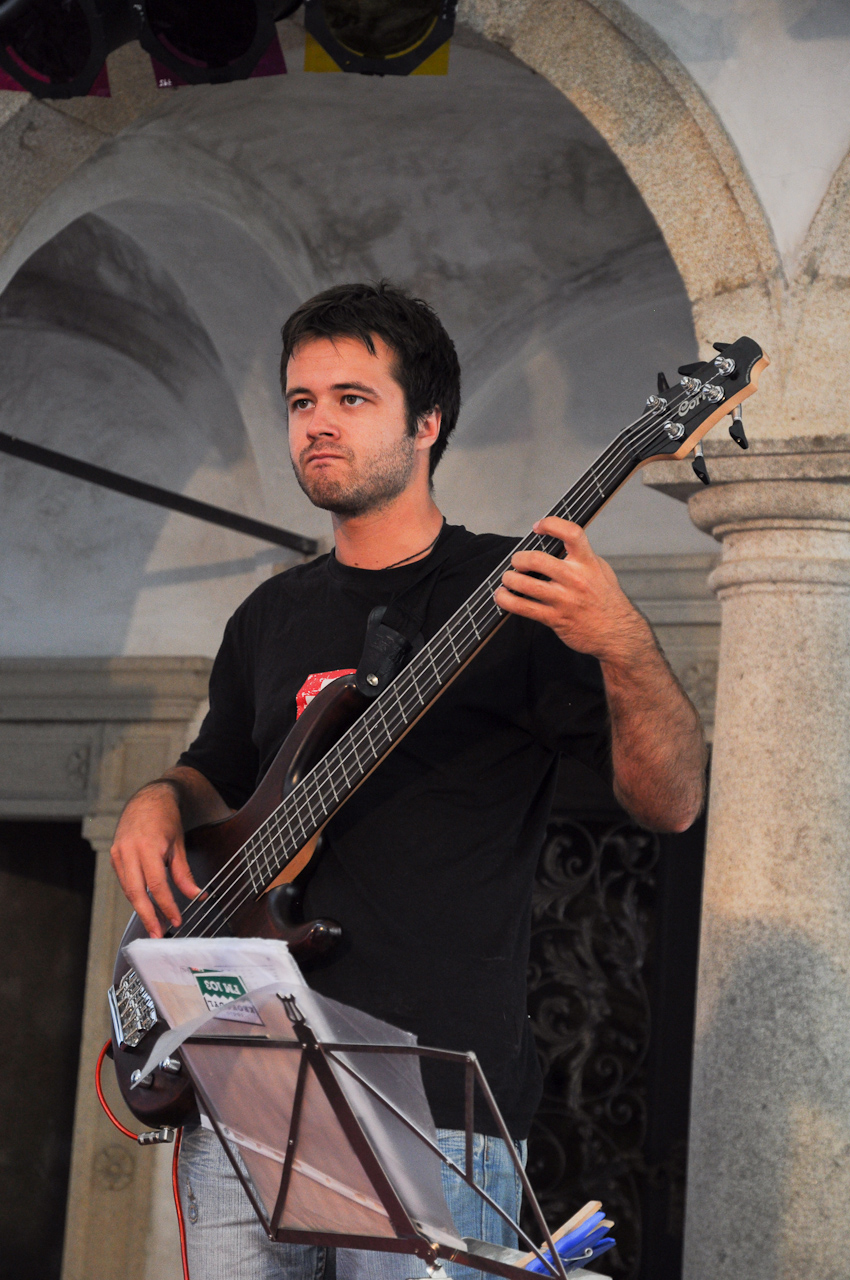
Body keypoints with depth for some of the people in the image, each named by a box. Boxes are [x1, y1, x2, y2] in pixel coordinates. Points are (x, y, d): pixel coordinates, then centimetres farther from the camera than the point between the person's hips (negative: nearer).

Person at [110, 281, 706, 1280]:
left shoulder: (510, 595, -1)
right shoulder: (269, 618, 17)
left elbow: (670, 804, -9)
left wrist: (622, 646, -27)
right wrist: (159, 806, 8)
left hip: (432, 1103, -5)